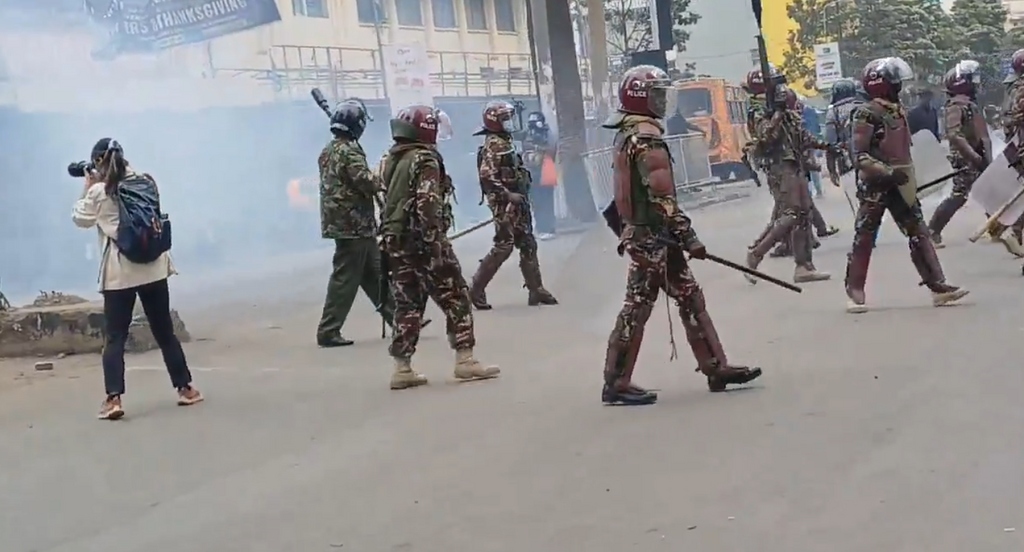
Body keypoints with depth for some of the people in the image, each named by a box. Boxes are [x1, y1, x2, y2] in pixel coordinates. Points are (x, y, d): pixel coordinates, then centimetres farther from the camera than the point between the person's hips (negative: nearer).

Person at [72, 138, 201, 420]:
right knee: (165, 332, 13)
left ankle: (113, 398, -10)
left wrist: (88, 187, 14)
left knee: (115, 338, 0)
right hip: (153, 268, 4)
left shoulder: (99, 193, -7)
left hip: (119, 273, -4)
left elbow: (79, 219, 9)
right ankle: (185, 388, 17)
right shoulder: (147, 182, 6)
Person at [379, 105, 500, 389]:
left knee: (407, 303, 10)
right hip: (421, 240, -8)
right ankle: (465, 361, 2)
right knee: (456, 298, 2)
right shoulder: (425, 160, -11)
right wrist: (435, 243, -22)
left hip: (396, 242, 8)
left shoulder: (391, 160, 13)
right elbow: (428, 205, -21)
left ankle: (402, 368, 8)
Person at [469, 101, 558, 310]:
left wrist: (521, 195, 16)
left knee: (528, 245, 9)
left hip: (516, 203, 9)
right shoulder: (493, 145, -14)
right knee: (503, 247, -8)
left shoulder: (505, 142, 15)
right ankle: (476, 289, 1)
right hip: (504, 205, -9)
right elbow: (487, 177, -23)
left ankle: (536, 290, 14)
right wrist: (508, 195, -24)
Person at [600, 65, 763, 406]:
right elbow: (662, 196, -22)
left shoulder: (627, 135, 15)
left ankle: (716, 368, 15)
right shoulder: (646, 137, -17)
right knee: (638, 307, -3)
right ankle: (617, 384, 4)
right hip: (652, 236, -10)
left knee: (690, 299, 11)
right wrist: (688, 236, -19)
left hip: (640, 232, 10)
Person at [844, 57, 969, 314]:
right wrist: (888, 172, -26)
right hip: (874, 184, -8)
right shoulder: (867, 114, -14)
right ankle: (854, 292, 8)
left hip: (899, 185, 8)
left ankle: (937, 286, 5)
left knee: (919, 233, 4)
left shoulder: (897, 110, 12)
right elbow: (860, 155, -18)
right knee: (864, 237, -1)